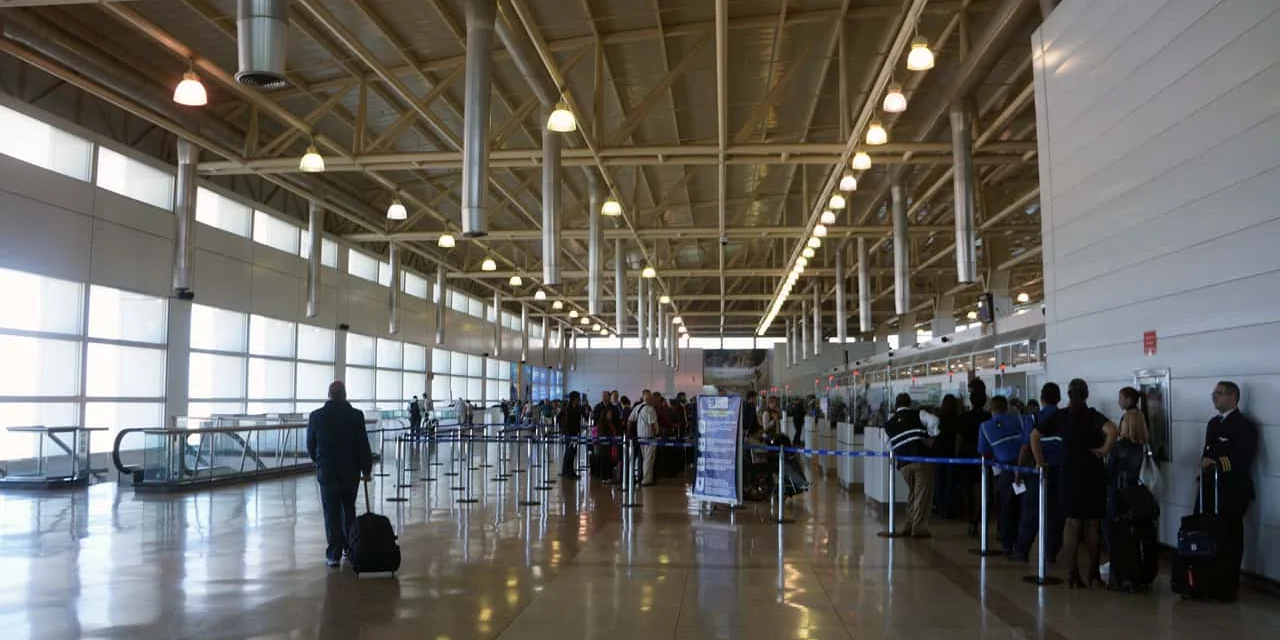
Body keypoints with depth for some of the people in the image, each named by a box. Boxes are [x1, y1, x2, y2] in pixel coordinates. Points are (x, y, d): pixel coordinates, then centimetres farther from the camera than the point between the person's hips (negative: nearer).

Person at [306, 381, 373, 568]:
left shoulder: (316, 416, -5)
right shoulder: (356, 415, -8)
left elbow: (310, 446, 5)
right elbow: (363, 445, -7)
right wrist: (367, 469, 4)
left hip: (327, 472, -1)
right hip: (351, 471, 1)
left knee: (332, 513, 4)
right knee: (349, 510, 17)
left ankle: (334, 554, 1)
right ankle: (350, 547, 24)